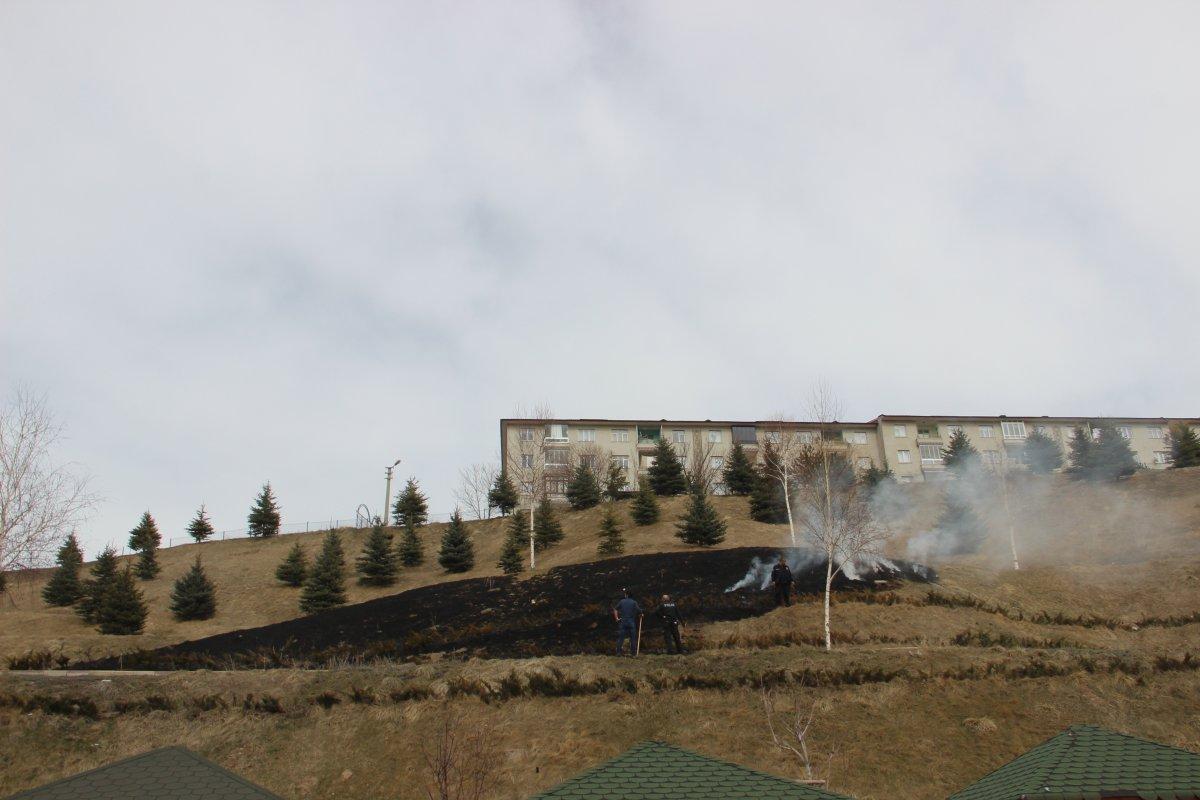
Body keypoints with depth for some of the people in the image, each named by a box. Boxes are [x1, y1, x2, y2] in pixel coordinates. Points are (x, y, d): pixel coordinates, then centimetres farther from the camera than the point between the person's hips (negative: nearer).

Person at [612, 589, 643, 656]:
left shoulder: (621, 601, 4)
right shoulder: (634, 602, 2)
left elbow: (615, 609, -5)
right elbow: (639, 611, -6)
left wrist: (616, 618, -2)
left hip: (622, 621, 1)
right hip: (631, 622, -1)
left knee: (620, 638, 3)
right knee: (633, 638, 6)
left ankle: (618, 652, 0)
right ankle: (633, 653, 6)